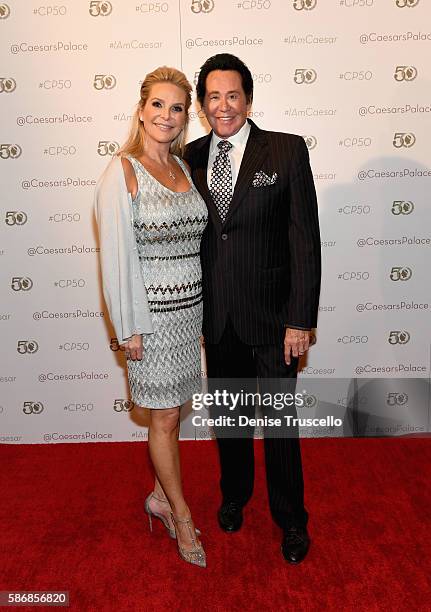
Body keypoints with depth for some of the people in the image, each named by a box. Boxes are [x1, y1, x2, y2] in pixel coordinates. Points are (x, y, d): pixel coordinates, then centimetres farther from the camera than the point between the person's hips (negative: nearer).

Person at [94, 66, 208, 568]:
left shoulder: (182, 167, 9)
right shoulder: (122, 172, -11)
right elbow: (117, 257, -14)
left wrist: (200, 303, 12)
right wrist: (130, 329, -14)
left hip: (189, 307, 6)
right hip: (152, 311, -6)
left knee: (171, 409, 16)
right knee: (165, 417, 7)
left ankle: (160, 495, 37)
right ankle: (181, 514, 26)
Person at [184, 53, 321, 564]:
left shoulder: (287, 151, -7)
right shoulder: (190, 157, 4)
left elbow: (304, 239, -9)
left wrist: (300, 320, -13)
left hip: (270, 312, -3)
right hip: (215, 315, 3)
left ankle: (291, 518, 33)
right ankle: (234, 495, 45)